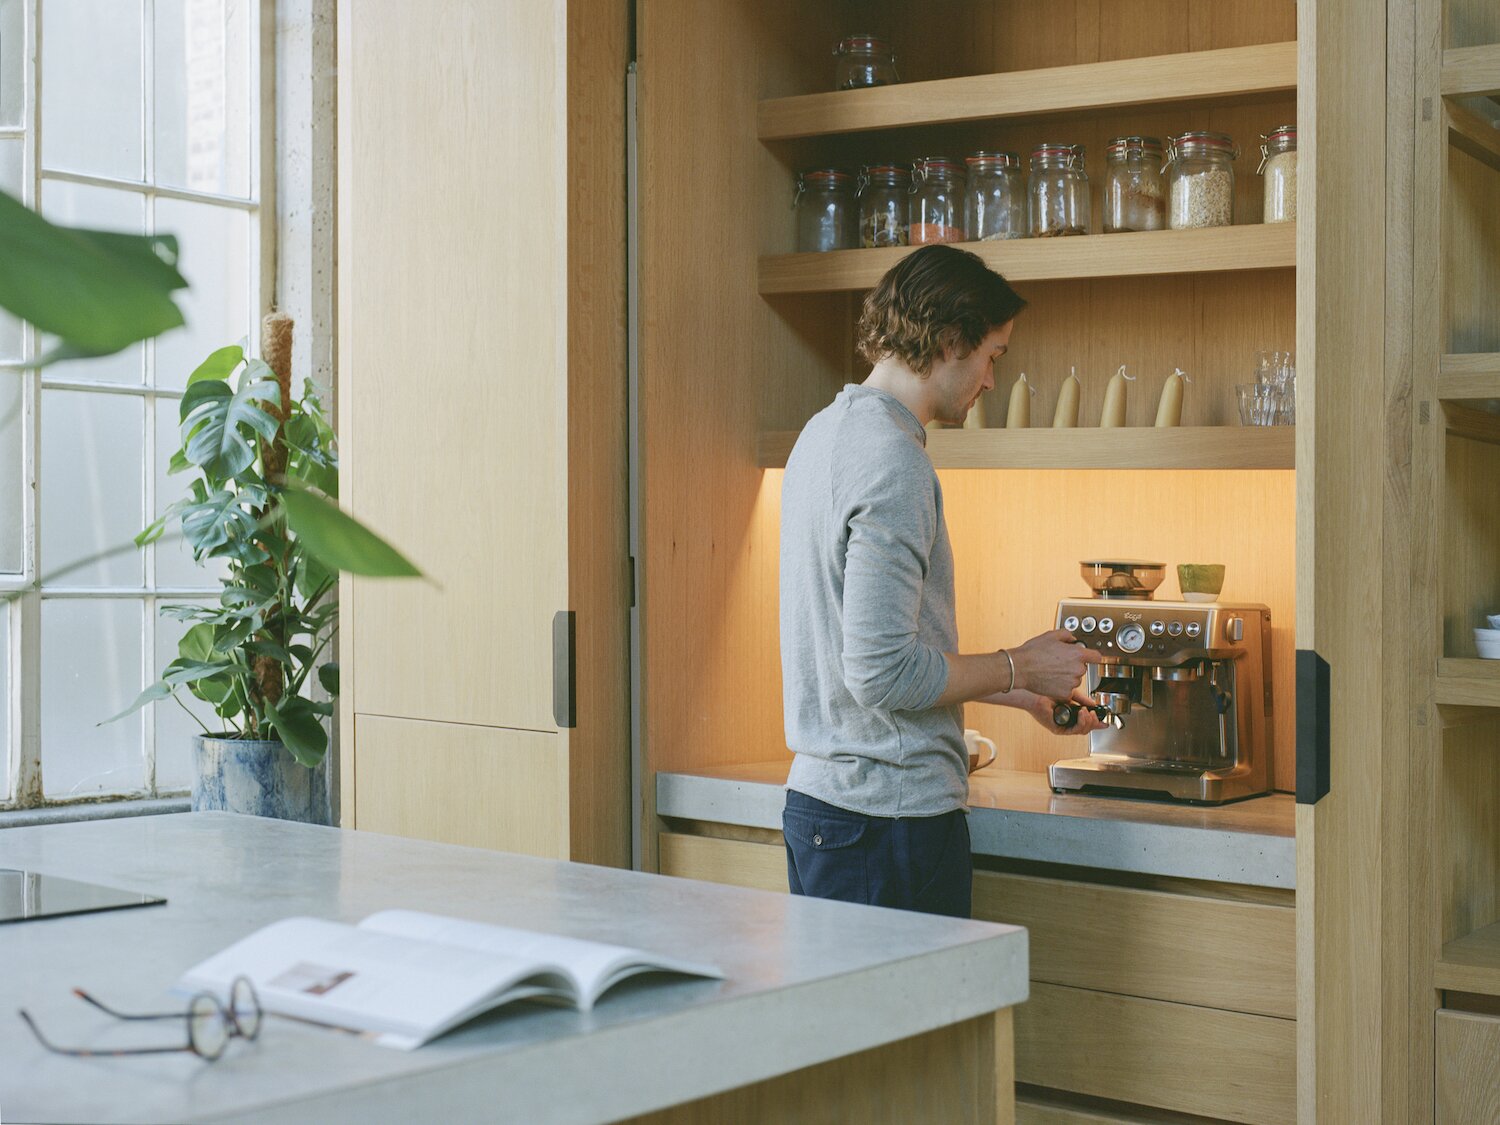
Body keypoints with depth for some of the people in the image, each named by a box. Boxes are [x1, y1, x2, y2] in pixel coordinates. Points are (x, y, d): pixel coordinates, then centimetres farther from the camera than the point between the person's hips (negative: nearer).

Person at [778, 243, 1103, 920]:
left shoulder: (827, 432, 14)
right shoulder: (892, 459, -18)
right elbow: (881, 673, -23)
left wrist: (1018, 693, 24)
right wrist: (1019, 667, -8)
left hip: (818, 793, 10)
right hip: (891, 812, -10)